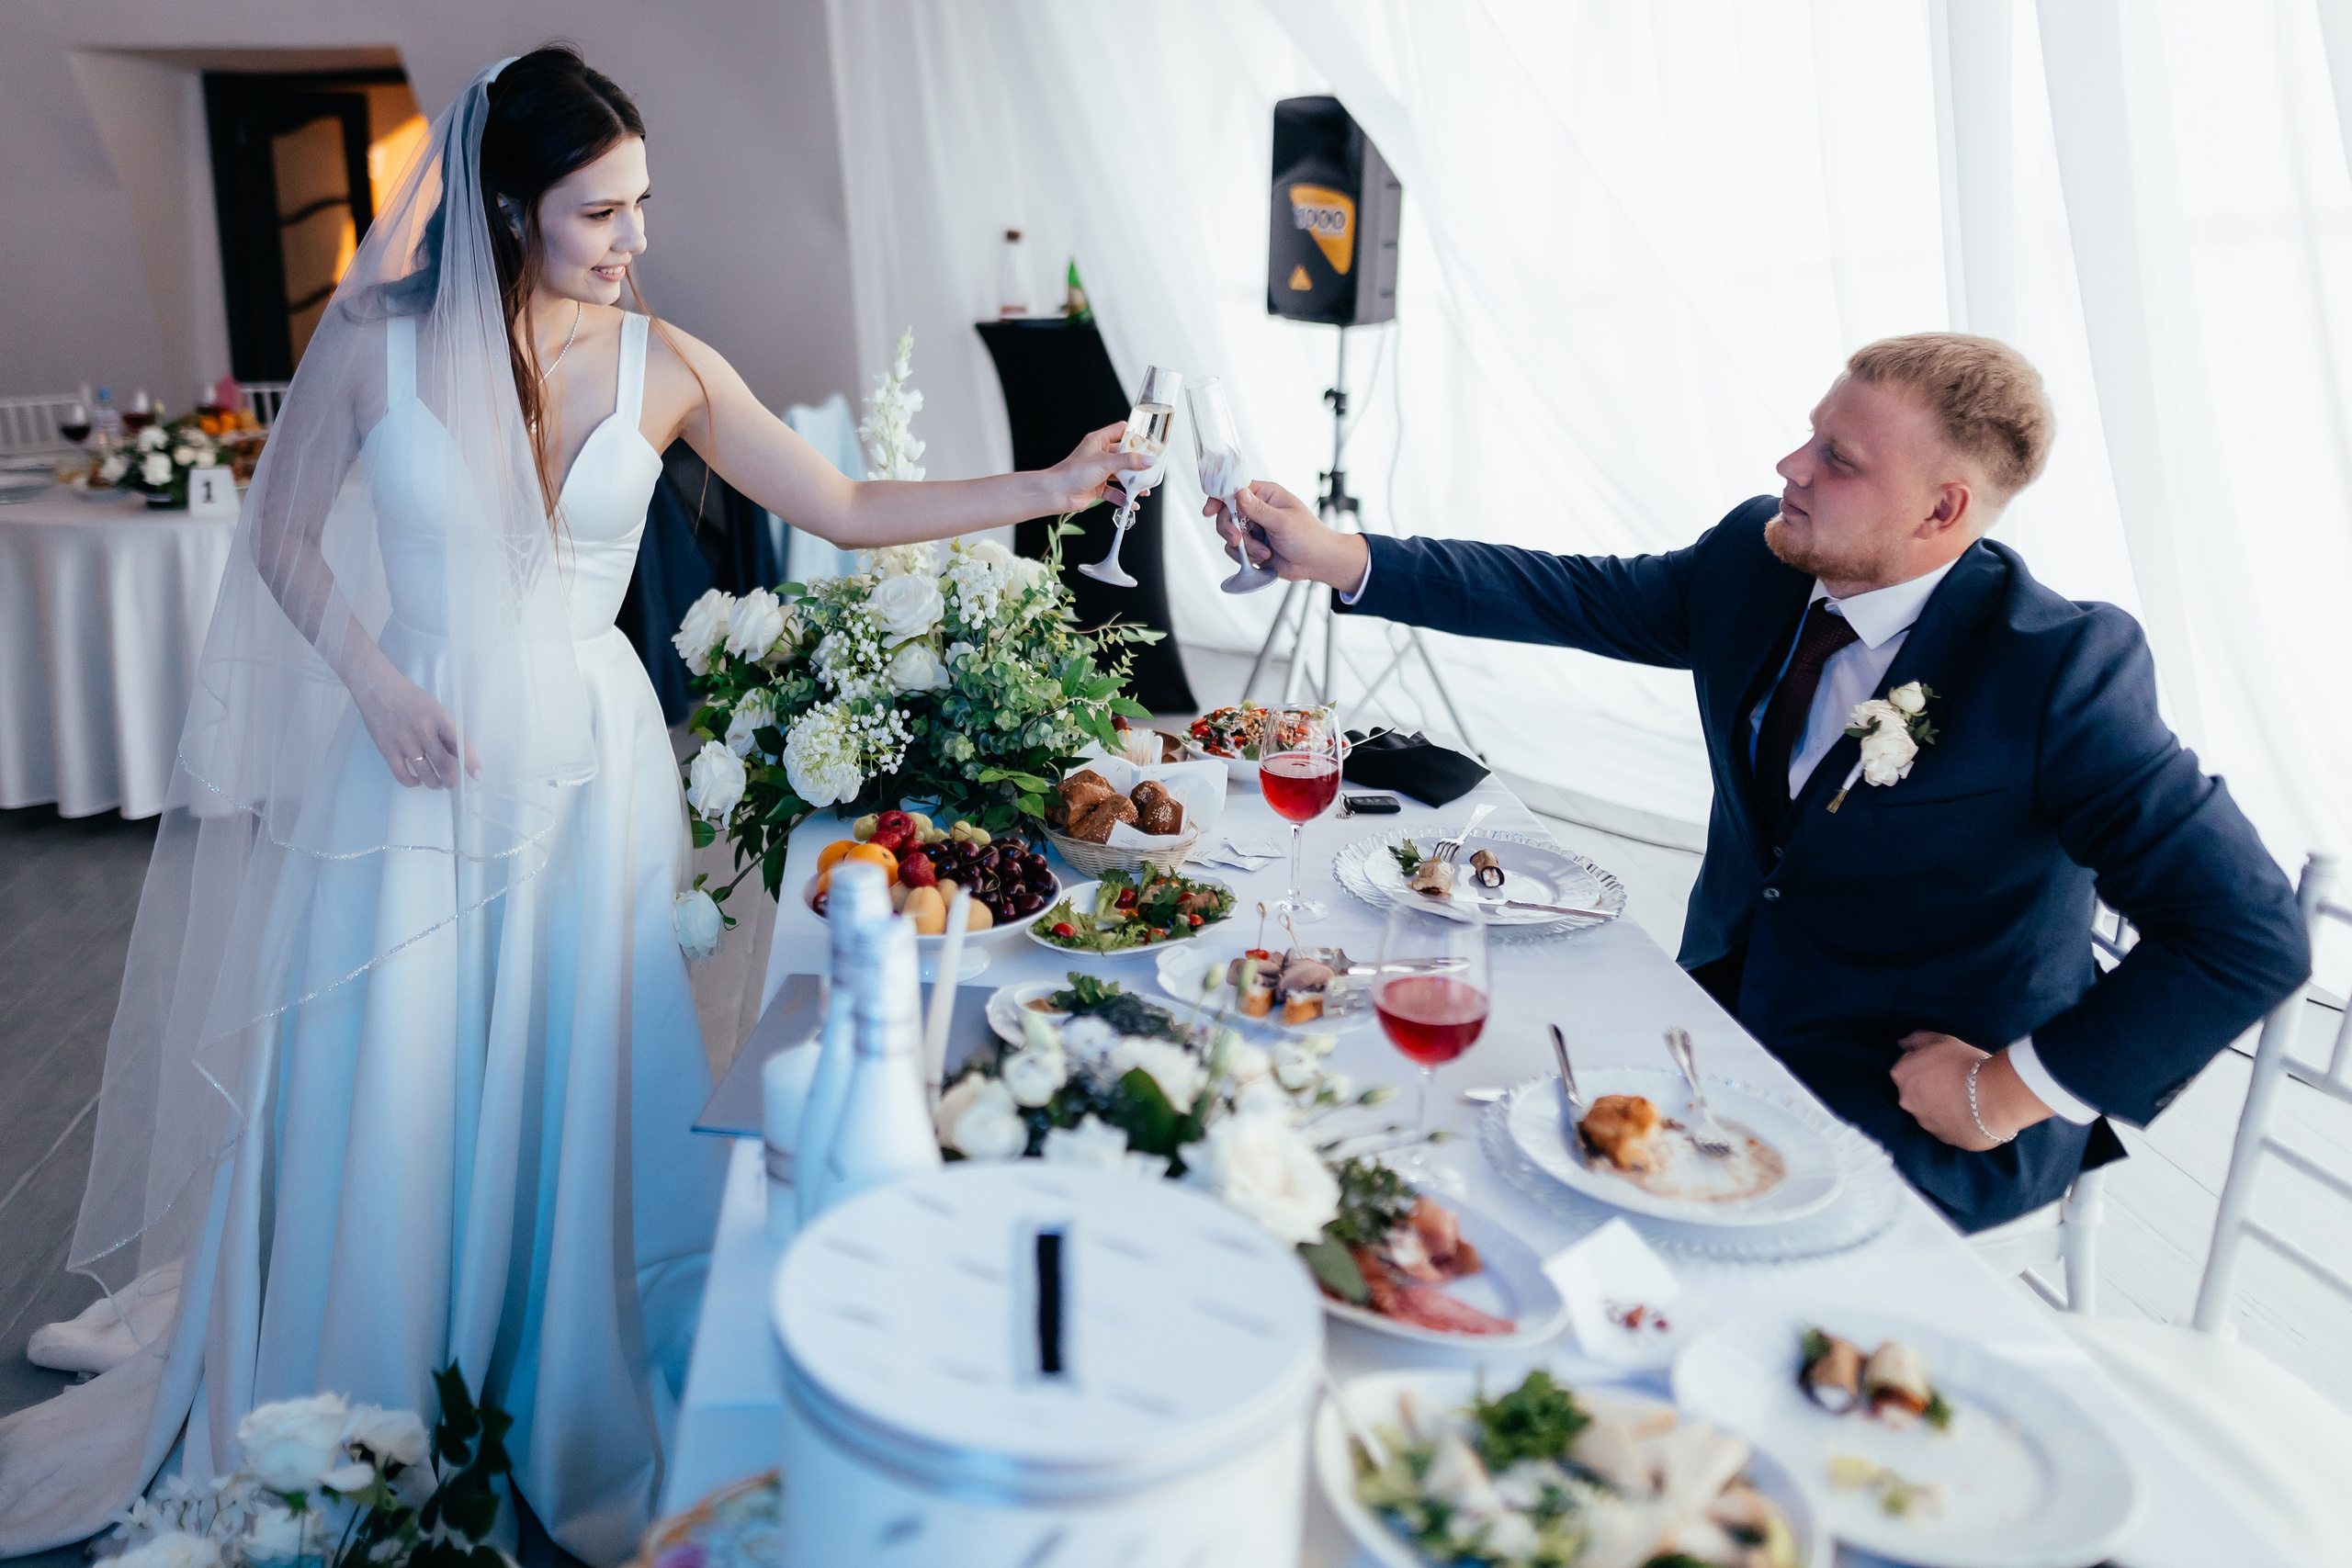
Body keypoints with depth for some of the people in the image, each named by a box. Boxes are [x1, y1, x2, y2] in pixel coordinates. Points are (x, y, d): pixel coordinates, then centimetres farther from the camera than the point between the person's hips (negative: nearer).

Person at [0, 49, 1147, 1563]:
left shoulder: (663, 367, -3)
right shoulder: (379, 341, -5)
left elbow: (849, 509, -1)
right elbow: (284, 541, 4)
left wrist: (1047, 486, -7)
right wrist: (377, 685, -11)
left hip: (587, 769, 1)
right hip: (421, 757, 0)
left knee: (568, 1091, 8)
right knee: (385, 1105, 6)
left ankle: (568, 1425, 29)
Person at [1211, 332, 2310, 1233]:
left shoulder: (2062, 668, -24)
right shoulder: (1755, 560, -5)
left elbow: (2252, 935, -23)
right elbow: (1577, 597, 3)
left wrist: (2013, 1092, -21)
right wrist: (1344, 560, -5)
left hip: (1922, 1107, -6)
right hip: (1735, 1006, 7)